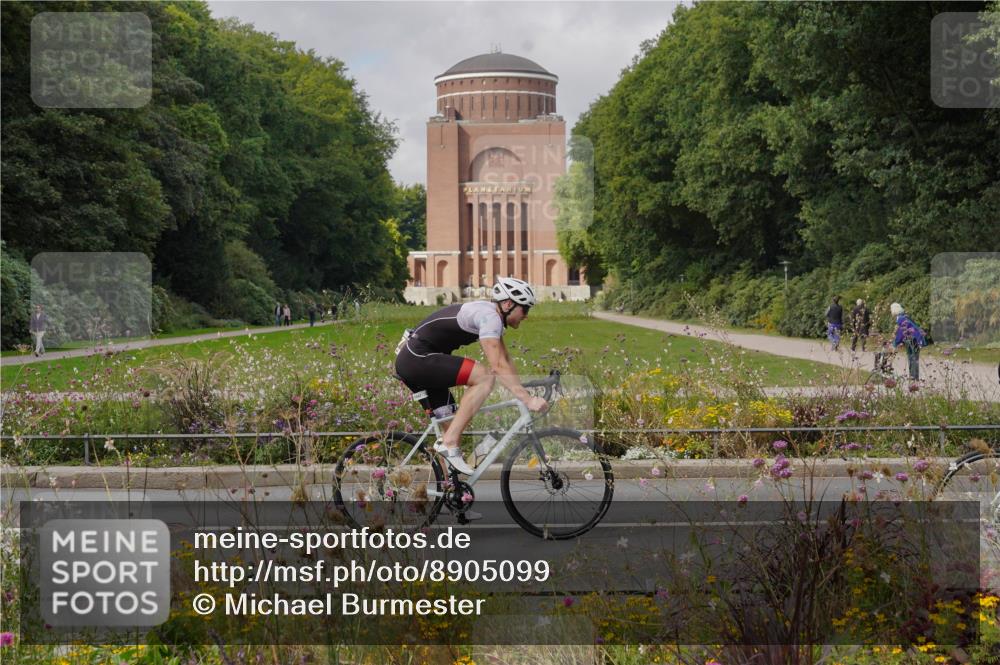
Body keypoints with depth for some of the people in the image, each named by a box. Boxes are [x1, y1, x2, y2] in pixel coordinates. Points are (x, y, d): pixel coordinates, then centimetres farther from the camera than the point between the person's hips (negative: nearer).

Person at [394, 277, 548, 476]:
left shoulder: (491, 314, 16)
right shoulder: (489, 316, -16)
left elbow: (506, 358, 21)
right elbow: (498, 365, -25)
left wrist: (523, 391, 12)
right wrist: (528, 399, -26)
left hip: (410, 363, 11)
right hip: (418, 358, -11)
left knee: (453, 422, 10)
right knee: (485, 376, -19)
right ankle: (449, 443, -19)